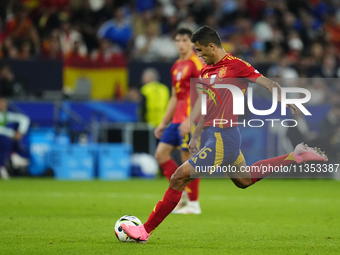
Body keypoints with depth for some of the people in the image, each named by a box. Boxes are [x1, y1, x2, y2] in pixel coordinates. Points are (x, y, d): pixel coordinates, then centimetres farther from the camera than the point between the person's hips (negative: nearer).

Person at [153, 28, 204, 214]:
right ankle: (183, 193, 11)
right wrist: (164, 123, 22)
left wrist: (190, 120, -24)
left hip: (190, 121, -9)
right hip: (177, 120, 9)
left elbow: (202, 95, -17)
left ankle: (193, 204, 2)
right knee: (161, 153, 5)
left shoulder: (196, 64, -9)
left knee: (188, 159, -6)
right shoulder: (177, 66, 17)